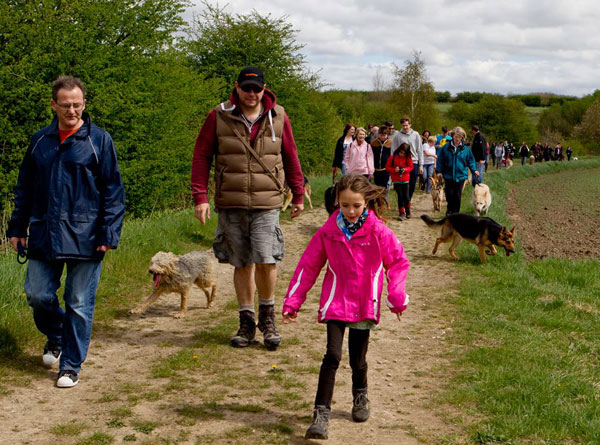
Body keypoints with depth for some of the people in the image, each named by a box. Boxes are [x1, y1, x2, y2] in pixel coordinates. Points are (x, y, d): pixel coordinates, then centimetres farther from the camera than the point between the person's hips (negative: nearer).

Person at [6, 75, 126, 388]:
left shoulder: (99, 140, -1)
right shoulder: (40, 141, 10)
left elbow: (113, 191, -2)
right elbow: (24, 188, 17)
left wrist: (109, 234, -9)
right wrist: (17, 227, 13)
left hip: (84, 238, -3)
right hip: (44, 236, 4)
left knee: (79, 305, 2)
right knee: (37, 295, 4)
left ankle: (71, 367, 15)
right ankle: (56, 337, 35)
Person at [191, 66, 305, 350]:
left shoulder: (278, 118, 5)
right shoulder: (219, 117, 2)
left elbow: (290, 157, 14)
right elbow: (201, 156, 4)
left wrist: (298, 195, 17)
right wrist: (200, 196, -4)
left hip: (266, 204, -1)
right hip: (230, 205, 1)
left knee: (266, 260, -11)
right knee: (242, 264, 8)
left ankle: (267, 315, 13)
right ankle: (246, 321, 21)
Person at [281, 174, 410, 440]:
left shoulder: (378, 231, -7)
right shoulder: (328, 232, -4)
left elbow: (398, 262, 1)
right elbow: (308, 266, 2)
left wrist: (397, 297, -8)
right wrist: (292, 302, 1)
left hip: (364, 305, 0)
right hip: (336, 303, 0)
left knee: (357, 359, 10)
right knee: (332, 356, -12)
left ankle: (360, 396, 40)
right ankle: (321, 414, -7)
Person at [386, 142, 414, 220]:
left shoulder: (408, 158, -1)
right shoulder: (393, 157, -5)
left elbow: (411, 167, 5)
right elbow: (387, 167, -2)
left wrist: (405, 169, -14)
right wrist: (394, 170, -18)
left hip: (405, 180, 1)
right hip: (396, 180, -1)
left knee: (406, 196, 1)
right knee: (400, 196, -1)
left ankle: (407, 211, 20)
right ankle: (401, 213, 5)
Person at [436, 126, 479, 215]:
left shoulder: (465, 149, -1)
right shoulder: (446, 148, -2)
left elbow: (470, 161, 7)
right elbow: (440, 160, 3)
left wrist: (474, 170, -3)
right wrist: (439, 171, -2)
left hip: (460, 175, 0)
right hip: (448, 175, 0)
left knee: (458, 195, 5)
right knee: (449, 194, 1)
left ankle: (456, 212, 16)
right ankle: (449, 210, 22)